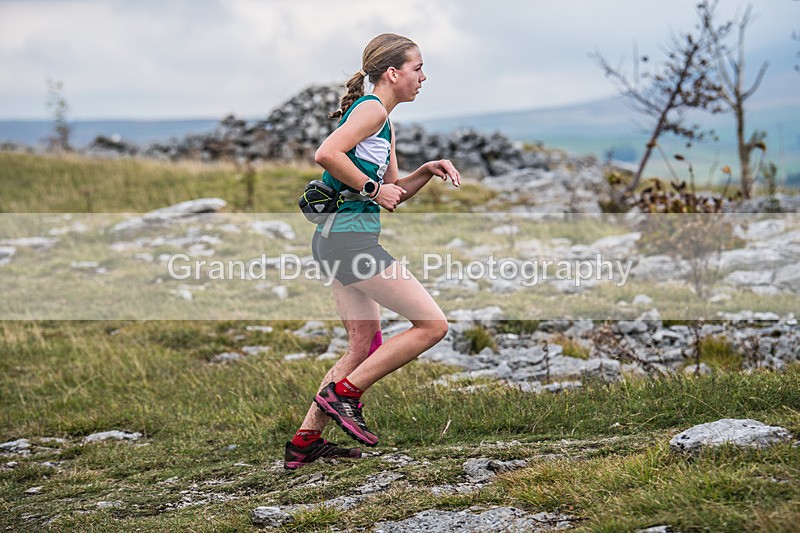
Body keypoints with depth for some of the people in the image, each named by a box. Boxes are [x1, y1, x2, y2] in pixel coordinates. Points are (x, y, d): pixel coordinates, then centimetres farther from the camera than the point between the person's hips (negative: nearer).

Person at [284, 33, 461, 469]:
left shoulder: (384, 124, 22)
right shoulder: (372, 109, -9)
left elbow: (393, 193, 27)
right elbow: (326, 154, -24)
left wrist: (428, 170, 11)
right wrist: (372, 189, -15)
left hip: (337, 238, 11)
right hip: (349, 235, -11)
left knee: (366, 346, 14)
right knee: (432, 324, -8)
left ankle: (305, 440, 16)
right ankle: (342, 393, -5)